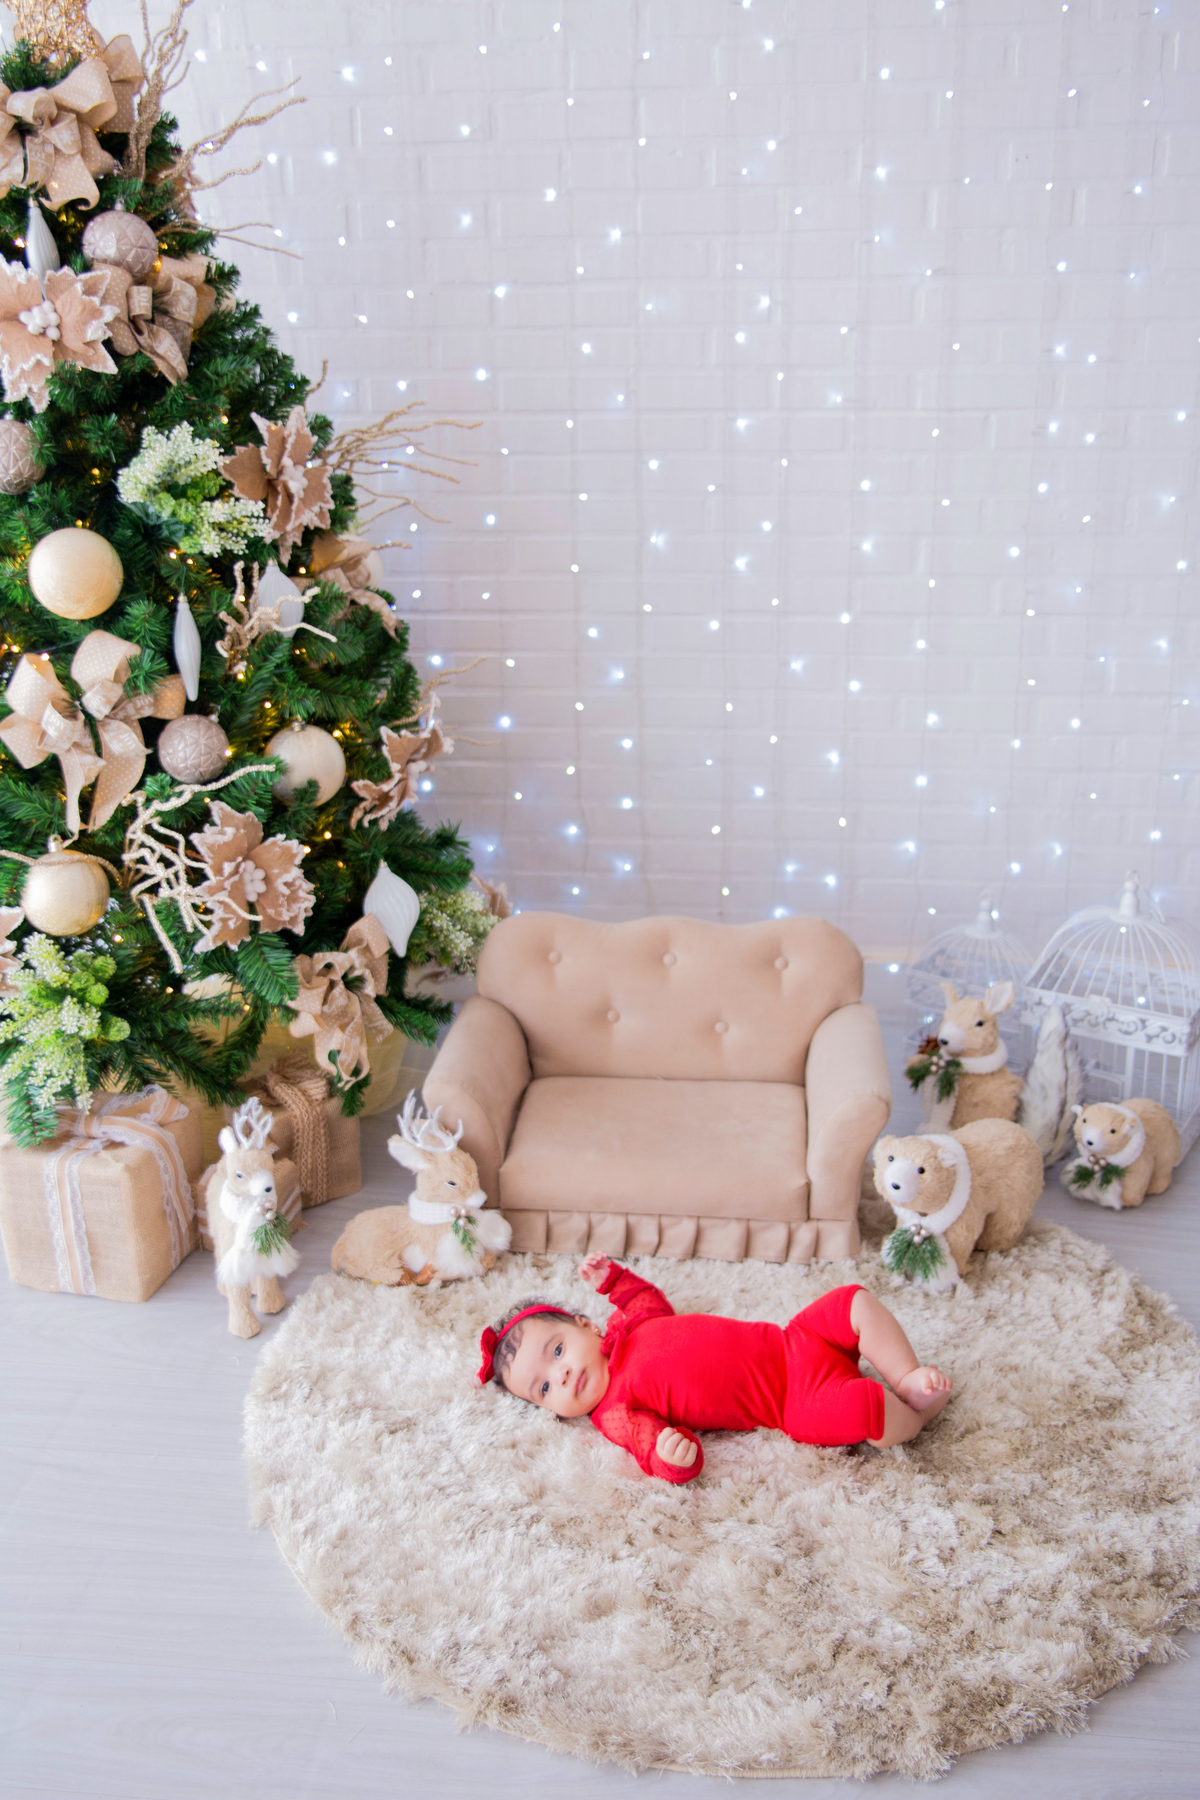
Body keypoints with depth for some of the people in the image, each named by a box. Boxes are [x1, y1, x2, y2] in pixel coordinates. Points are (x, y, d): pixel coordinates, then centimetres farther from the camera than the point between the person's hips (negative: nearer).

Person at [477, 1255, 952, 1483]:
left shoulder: (628, 1326, 8)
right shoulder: (615, 1411, -11)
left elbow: (650, 1297, 31)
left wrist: (611, 1276, 21)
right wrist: (669, 1455, -45)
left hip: (790, 1343, 7)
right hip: (795, 1403, -6)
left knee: (857, 1302, -9)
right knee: (865, 1412, -31)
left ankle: (910, 1380, 3)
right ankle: (916, 1412, 1)